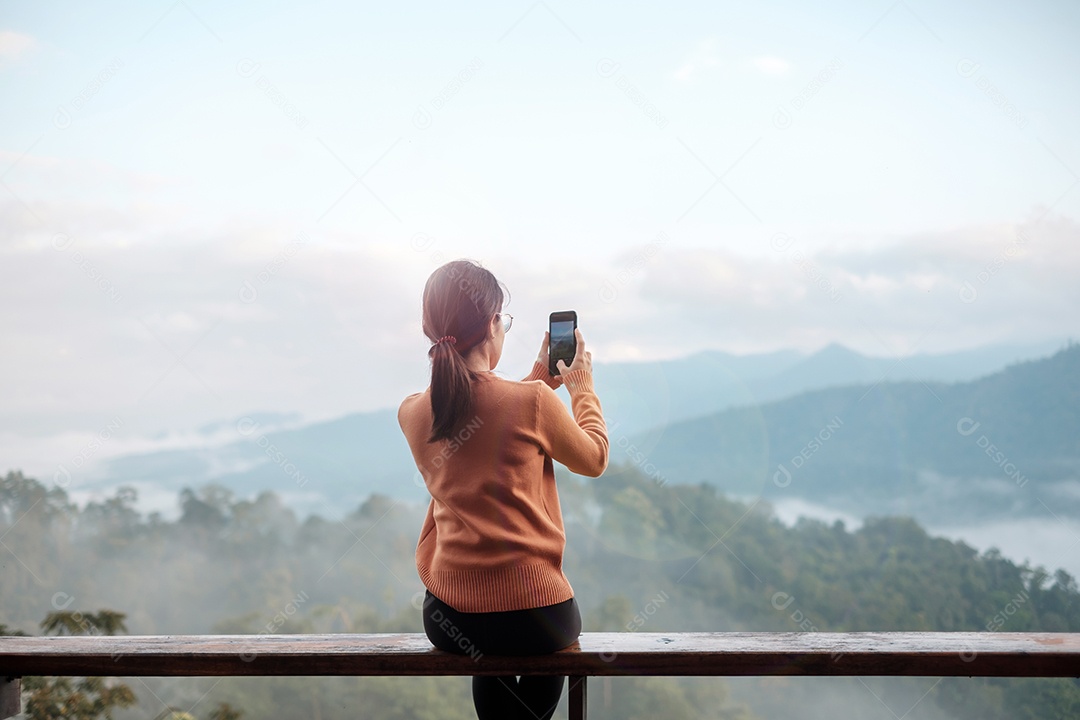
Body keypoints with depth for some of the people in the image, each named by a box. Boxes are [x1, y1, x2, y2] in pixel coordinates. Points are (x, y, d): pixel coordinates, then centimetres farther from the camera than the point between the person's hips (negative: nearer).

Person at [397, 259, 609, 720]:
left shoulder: (412, 414, -3)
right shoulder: (534, 401, -16)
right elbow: (594, 459, 4)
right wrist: (582, 385, 17)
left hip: (448, 620, 3)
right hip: (534, 617, -3)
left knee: (488, 652, 38)